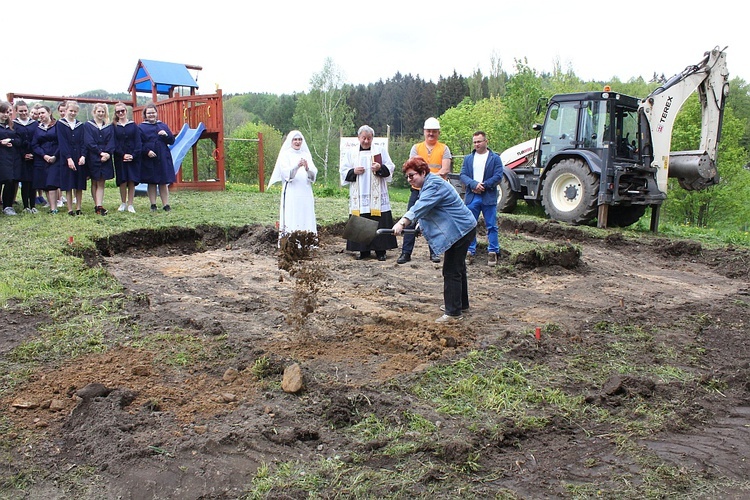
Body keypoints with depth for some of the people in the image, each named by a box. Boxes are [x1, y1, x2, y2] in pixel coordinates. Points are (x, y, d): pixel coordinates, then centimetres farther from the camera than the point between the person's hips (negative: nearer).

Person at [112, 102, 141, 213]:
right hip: (120, 157, 0)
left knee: (132, 181, 0)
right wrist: (123, 155, -13)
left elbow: (138, 142, 1)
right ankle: (123, 203, 14)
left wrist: (133, 155, -12)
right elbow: (114, 144, 0)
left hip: (133, 157, 0)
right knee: (122, 181, 2)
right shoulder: (114, 126, 6)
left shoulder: (133, 125, 6)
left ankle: (130, 205, 6)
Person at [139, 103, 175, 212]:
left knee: (164, 182, 3)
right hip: (148, 160, -2)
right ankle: (153, 205, 11)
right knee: (151, 182, 3)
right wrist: (147, 151, -18)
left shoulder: (163, 125, 13)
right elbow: (139, 144, -3)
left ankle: (166, 204, 9)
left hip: (163, 159, 2)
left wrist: (166, 135, -11)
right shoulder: (141, 127, 5)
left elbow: (172, 141, 9)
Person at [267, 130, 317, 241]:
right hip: (291, 193, -4)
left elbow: (313, 174, 2)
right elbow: (286, 174, -11)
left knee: (306, 218, 1)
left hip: (305, 193, 4)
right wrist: (297, 166, -29)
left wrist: (307, 168, -20)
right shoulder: (285, 155, 4)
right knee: (291, 219, -8)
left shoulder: (306, 155, 15)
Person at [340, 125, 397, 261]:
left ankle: (380, 250, 1)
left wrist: (381, 168, -15)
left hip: (377, 196, -1)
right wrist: (353, 172, -8)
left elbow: (390, 168, 5)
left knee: (379, 223, -4)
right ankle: (363, 250, 9)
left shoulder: (381, 150, 10)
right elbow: (343, 171, 11)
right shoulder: (351, 153, 13)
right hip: (358, 197, 1)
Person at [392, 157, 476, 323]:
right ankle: (461, 304, 35)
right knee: (457, 268, 21)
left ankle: (454, 313, -4)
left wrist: (402, 223, -46)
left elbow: (420, 207, -36)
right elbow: (422, 208, 17)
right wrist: (421, 224, 1)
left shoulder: (434, 185, -22)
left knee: (451, 271, -9)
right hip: (460, 229, 11)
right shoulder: (428, 184, 13)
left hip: (460, 230, -11)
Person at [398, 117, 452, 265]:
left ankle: (434, 252, 16)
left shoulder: (444, 149, 5)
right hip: (418, 190, 1)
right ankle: (406, 252, 4)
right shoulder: (416, 148, 8)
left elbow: (445, 170, -7)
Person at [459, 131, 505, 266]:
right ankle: (470, 252, 12)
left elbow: (498, 176, -5)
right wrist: (474, 184, -15)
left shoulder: (495, 158, 3)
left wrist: (483, 185, -14)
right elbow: (463, 175, 3)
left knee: (491, 226, 2)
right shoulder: (468, 158, 12)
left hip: (489, 198, -3)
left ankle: (493, 252, 10)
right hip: (471, 197, 3)